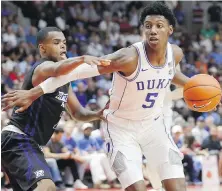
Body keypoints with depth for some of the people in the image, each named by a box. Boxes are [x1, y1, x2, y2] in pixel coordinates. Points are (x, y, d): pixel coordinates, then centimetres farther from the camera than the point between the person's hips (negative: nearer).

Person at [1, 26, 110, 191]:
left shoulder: (63, 80, 16)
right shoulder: (43, 68, -13)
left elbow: (77, 112, 22)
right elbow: (57, 69, -39)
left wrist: (98, 114, 0)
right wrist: (81, 59, -59)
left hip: (28, 143, 11)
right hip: (17, 140, -11)